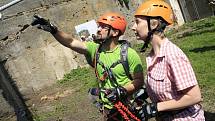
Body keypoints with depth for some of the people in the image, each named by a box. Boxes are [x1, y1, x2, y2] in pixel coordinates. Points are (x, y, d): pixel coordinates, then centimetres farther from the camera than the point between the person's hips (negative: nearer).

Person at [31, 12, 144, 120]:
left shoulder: (129, 54, -16)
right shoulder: (95, 48, -5)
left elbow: (139, 80, -12)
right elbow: (71, 42, -16)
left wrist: (122, 91, -27)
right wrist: (52, 29, -29)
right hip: (108, 108, 3)